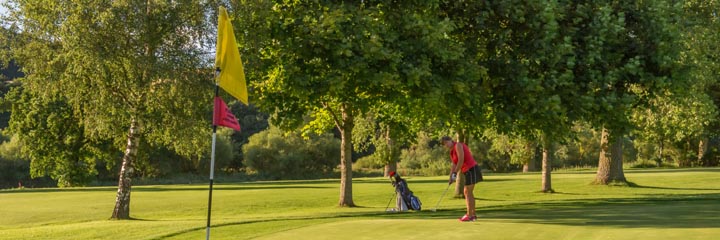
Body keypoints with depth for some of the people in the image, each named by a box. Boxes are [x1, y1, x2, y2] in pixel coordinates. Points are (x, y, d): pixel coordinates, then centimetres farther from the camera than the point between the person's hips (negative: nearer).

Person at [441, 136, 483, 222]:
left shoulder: (458, 145, -13)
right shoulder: (452, 151, 16)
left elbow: (461, 160, -19)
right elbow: (454, 165, 15)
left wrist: (455, 173, -15)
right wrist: (451, 178, 6)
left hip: (471, 169, -10)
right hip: (468, 171, 10)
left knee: (468, 193, -7)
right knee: (467, 192, 15)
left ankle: (469, 216, -4)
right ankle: (473, 214, 21)